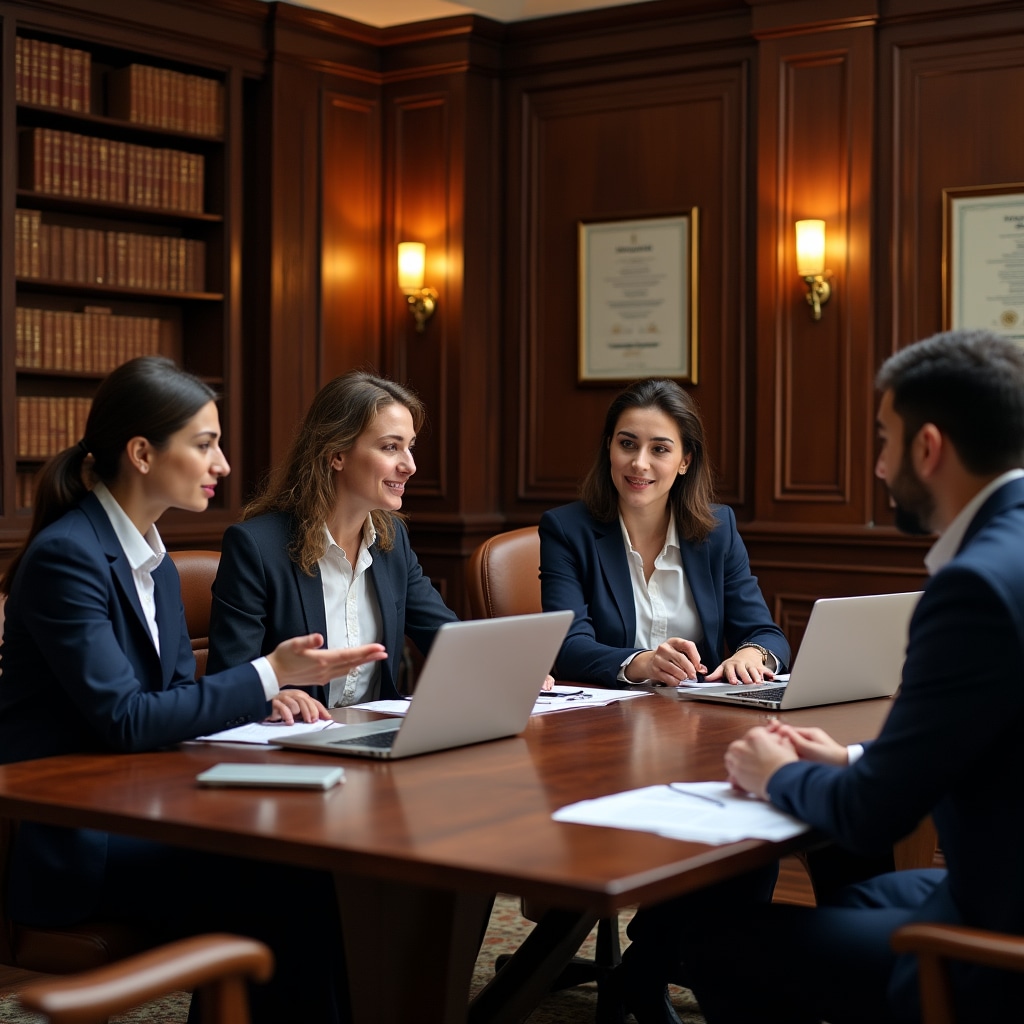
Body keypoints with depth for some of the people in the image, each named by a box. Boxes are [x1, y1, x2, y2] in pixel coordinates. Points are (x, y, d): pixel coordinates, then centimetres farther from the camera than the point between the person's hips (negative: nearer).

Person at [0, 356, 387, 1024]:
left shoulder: (154, 561, 12)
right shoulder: (65, 556, -15)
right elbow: (124, 720, -20)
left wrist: (256, 700, -6)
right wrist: (267, 675, -19)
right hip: (66, 843, -8)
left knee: (305, 860, -15)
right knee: (286, 887, -24)